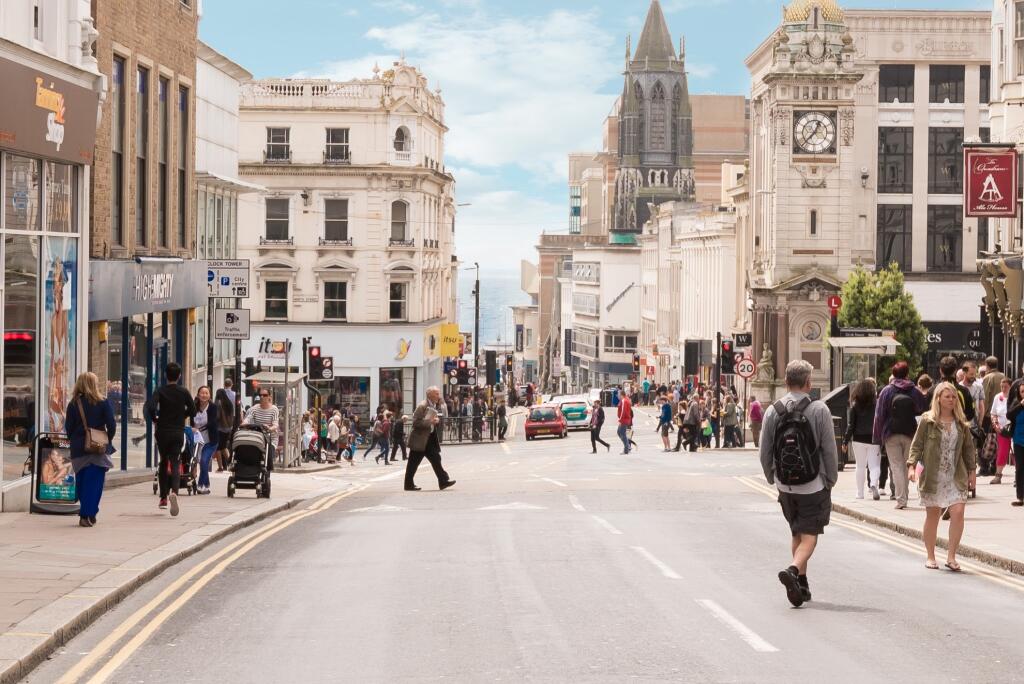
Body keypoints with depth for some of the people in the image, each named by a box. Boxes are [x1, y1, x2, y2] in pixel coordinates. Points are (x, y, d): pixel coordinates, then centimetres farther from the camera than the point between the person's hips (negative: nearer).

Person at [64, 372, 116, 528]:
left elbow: (69, 428, 1)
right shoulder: (104, 403, -6)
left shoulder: (73, 404, 0)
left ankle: (85, 514, 20)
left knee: (81, 482, 14)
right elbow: (111, 425, -7)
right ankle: (88, 515, -8)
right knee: (94, 482, 0)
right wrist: (108, 441, 9)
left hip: (78, 450, 2)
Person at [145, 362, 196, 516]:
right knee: (175, 464, -4)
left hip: (162, 432, 0)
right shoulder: (184, 392, -1)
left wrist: (154, 420, 1)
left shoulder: (160, 391, -5)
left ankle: (163, 497, 19)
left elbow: (151, 408, -18)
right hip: (178, 432, 0)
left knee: (164, 463, 16)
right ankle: (174, 492, -30)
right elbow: (192, 411, 3)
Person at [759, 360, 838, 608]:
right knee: (810, 534, 1)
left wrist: (772, 479, 16)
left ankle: (802, 583, 22)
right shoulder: (819, 410, -11)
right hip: (814, 485, -4)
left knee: (796, 533, 18)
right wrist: (831, 480, 3)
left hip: (785, 485, 4)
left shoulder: (773, 411, -2)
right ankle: (794, 569, -24)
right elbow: (829, 450, -9)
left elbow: (765, 453, 1)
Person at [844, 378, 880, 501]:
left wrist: (845, 441, 3)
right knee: (874, 465, 2)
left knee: (860, 467, 11)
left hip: (858, 440, 1)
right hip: (873, 439, -1)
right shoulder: (876, 404, -5)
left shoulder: (855, 406, -3)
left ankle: (860, 493, 13)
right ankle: (874, 484, -25)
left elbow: (850, 425, -3)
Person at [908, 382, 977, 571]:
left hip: (956, 476, 2)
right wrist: (912, 466, -13)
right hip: (932, 476, -2)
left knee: (958, 512, -12)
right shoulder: (927, 420, -2)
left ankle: (951, 557, -3)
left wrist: (971, 471, 12)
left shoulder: (961, 422, 8)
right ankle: (931, 557, 18)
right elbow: (917, 445, -2)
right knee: (932, 515, 5)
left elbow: (969, 448, 14)